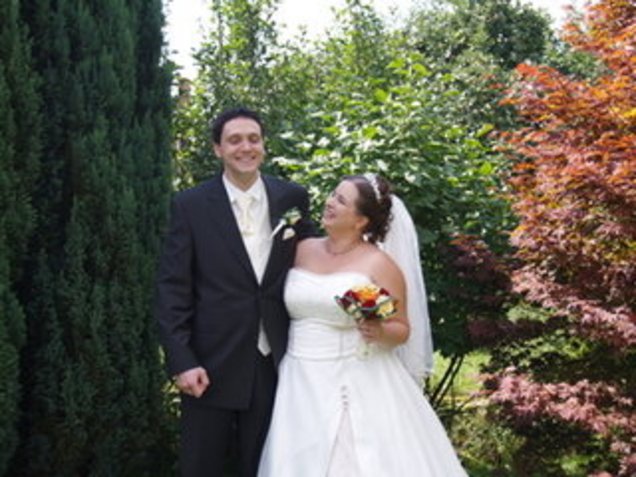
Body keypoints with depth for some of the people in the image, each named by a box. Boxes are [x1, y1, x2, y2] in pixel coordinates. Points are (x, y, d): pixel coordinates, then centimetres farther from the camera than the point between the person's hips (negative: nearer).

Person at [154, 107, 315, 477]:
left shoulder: (293, 199, 3)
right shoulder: (191, 205, -4)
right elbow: (172, 289, -5)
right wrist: (182, 362, -12)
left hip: (275, 362, 2)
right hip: (211, 364, -2)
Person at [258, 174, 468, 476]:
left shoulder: (379, 264, -6)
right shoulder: (302, 251, 7)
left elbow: (402, 330, -4)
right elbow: (283, 305, 15)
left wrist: (379, 332, -21)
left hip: (358, 387, -4)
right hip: (301, 384, 4)